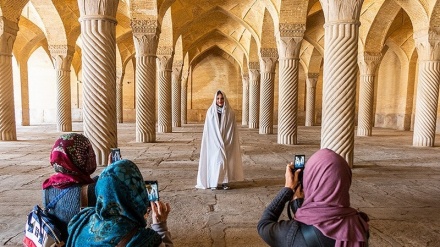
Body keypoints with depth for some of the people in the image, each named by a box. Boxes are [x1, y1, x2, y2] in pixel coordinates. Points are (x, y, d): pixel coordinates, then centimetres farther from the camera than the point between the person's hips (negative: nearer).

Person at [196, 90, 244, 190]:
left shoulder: (230, 112, -1)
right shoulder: (210, 111, -2)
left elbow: (232, 129, 0)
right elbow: (208, 129, -2)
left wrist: (227, 141, -8)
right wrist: (217, 141, -8)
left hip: (227, 142, 1)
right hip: (214, 142, -1)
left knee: (226, 160, 3)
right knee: (215, 160, -2)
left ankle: (225, 181, 16)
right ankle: (213, 182, 10)